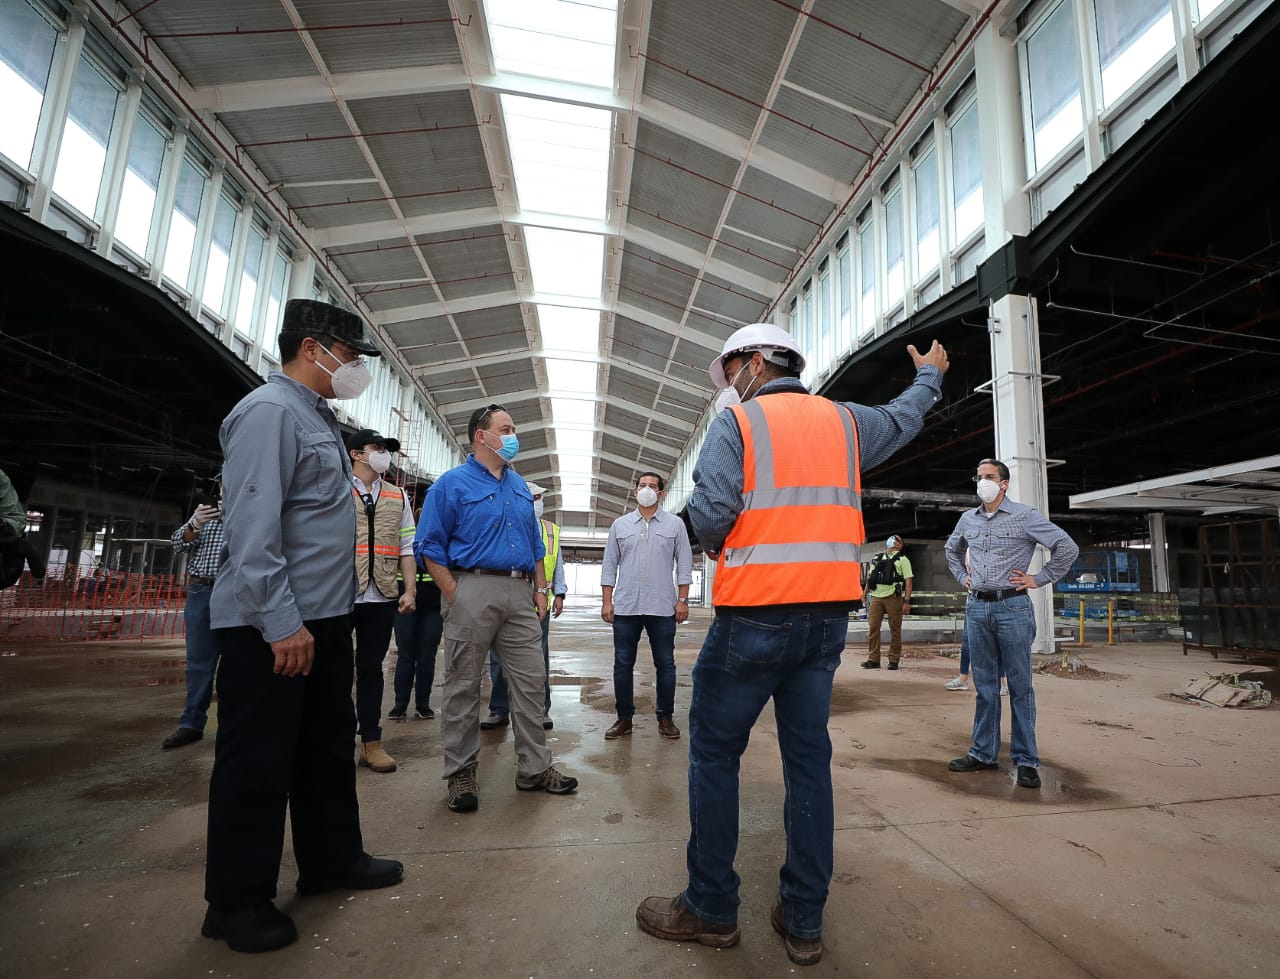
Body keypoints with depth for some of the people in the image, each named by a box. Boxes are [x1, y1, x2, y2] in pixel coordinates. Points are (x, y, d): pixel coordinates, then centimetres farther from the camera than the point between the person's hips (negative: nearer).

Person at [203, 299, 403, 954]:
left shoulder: (319, 417, 16)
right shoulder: (270, 410, -14)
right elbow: (252, 525, -22)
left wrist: (316, 617, 18)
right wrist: (281, 621, -24)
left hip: (325, 616, 10)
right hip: (272, 626, -10)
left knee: (330, 745, 18)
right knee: (257, 761, 4)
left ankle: (332, 859, 34)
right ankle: (237, 902, 22)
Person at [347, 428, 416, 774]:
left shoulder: (399, 498, 15)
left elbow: (407, 548, 12)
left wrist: (410, 590, 4)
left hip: (381, 597, 3)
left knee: (371, 668, 10)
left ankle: (371, 743, 18)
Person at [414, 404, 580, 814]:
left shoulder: (520, 487, 17)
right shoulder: (452, 484, -1)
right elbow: (430, 547, -5)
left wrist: (541, 589, 12)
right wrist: (455, 596, -11)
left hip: (520, 594, 6)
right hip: (473, 589, -5)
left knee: (530, 681, 7)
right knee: (463, 686, 5)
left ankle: (534, 768, 19)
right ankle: (461, 773, 20)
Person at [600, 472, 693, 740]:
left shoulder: (675, 524, 4)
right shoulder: (620, 524, 9)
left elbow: (684, 564, 3)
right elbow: (610, 565, 8)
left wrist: (682, 600, -3)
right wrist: (607, 602, 3)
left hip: (663, 608, -1)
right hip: (625, 607, 2)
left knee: (665, 664, 5)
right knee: (623, 665, 6)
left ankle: (666, 717, 19)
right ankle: (624, 718, 18)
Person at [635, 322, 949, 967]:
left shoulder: (736, 421, -5)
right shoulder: (844, 421, 12)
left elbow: (711, 511, -17)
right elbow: (904, 419, 31)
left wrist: (717, 549, 6)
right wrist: (929, 375, 52)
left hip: (755, 615, -6)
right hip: (828, 615, 6)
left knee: (714, 752, 9)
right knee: (809, 757, 13)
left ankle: (711, 910, 21)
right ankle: (804, 921, 25)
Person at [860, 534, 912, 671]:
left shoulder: (902, 559, 6)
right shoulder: (877, 558, 18)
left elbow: (908, 582, -2)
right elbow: (869, 578, 23)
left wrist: (907, 601, -12)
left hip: (893, 597, -3)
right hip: (876, 597, 4)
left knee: (895, 630, 1)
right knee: (872, 628, -2)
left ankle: (894, 660, 10)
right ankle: (873, 659, 3)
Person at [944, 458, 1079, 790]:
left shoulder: (1025, 516, -3)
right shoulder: (968, 519, 11)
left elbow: (1067, 547, -4)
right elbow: (951, 550, 29)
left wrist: (1039, 579, -5)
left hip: (1012, 608, -4)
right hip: (976, 608, 4)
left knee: (1019, 686, 2)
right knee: (985, 686, 11)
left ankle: (1026, 760, 11)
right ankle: (983, 753, 19)